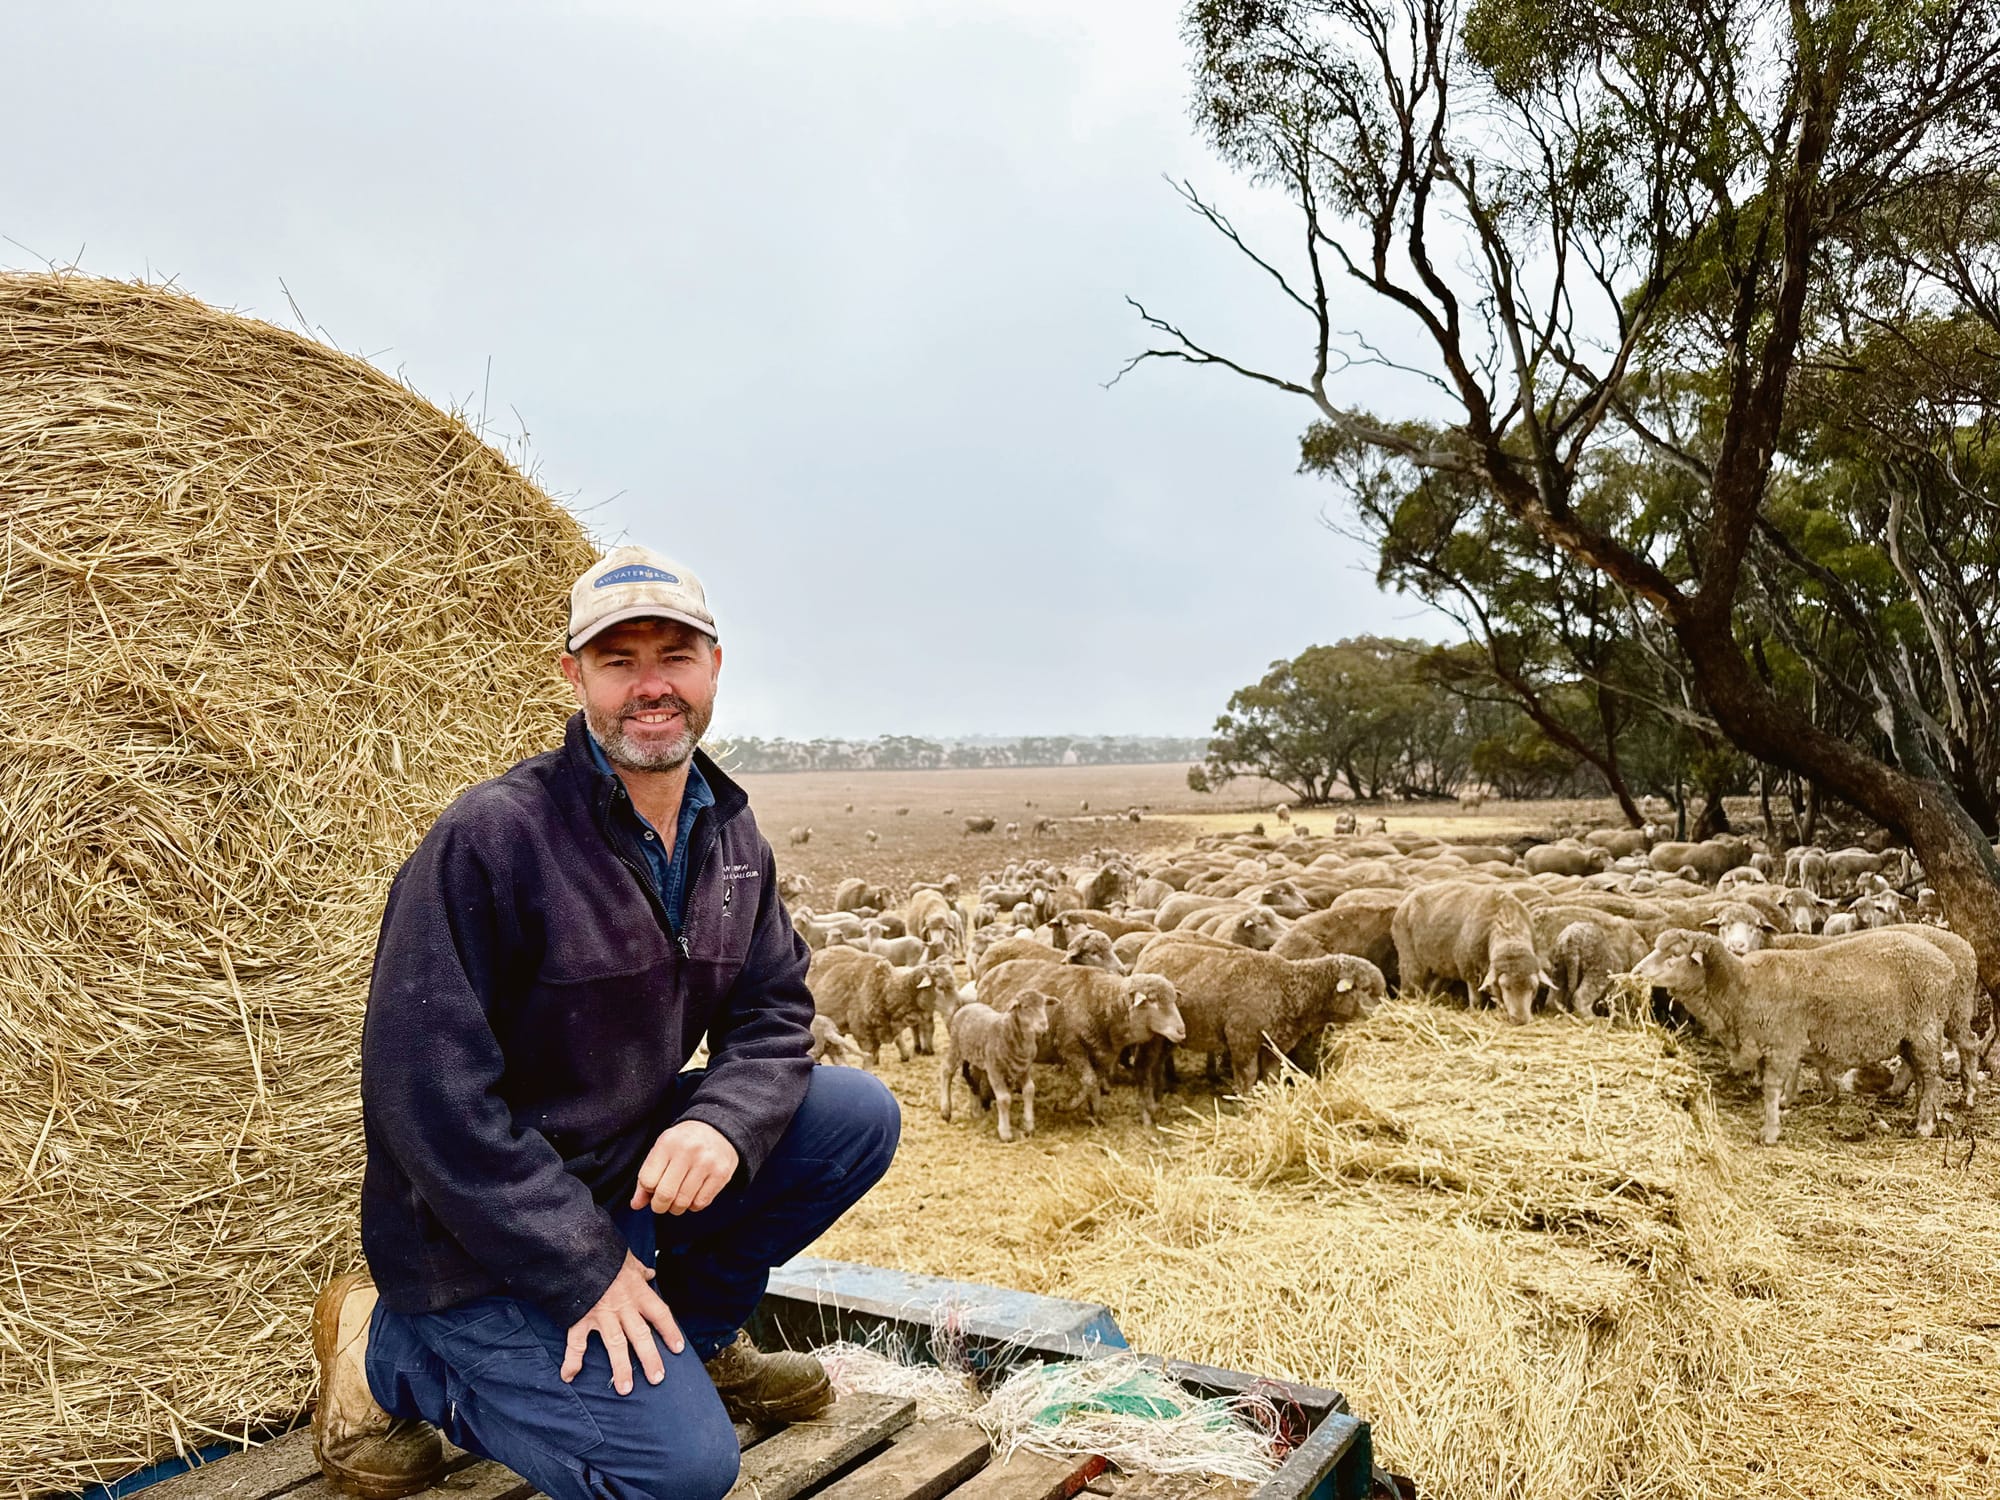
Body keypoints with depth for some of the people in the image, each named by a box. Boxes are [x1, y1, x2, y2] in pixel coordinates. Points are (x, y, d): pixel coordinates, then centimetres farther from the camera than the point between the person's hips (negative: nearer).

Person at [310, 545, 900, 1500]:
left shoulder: (729, 835, 2)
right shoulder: (489, 836, -22)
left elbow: (773, 1010, 4)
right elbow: (425, 1089, -23)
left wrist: (726, 1121, -20)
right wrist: (586, 1266, -21)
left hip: (636, 1168, 7)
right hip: (482, 1235, -7)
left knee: (859, 1113, -6)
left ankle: (697, 1334, 14)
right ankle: (389, 1347, 3)